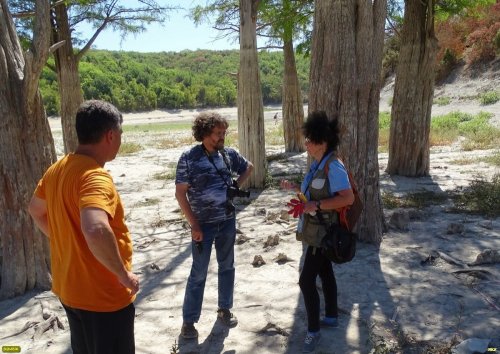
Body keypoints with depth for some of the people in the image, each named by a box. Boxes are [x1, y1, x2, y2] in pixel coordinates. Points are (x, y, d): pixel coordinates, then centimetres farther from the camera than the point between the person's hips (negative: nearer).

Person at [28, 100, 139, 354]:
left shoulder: (57, 169, 1)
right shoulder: (95, 177, -28)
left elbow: (36, 210, 18)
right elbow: (96, 230, -44)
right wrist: (124, 274, -30)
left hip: (69, 289, 8)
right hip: (103, 295, -8)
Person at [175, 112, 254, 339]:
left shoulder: (229, 154, -1)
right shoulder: (189, 158, -13)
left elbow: (248, 167, 19)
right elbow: (180, 194, -12)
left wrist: (237, 186, 3)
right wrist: (194, 225, -16)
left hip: (227, 221, 5)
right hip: (203, 224, -4)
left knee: (226, 266, 16)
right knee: (199, 273, 4)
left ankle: (224, 309, 35)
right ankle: (188, 320, 19)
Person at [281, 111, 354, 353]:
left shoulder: (333, 167, -23)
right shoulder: (318, 164, 6)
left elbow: (348, 198, -30)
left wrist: (317, 205, -30)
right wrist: (295, 188, 7)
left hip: (323, 232, -10)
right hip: (316, 230, 10)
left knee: (306, 280, -6)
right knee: (325, 273, 21)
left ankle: (313, 330, 10)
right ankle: (331, 317, 37)